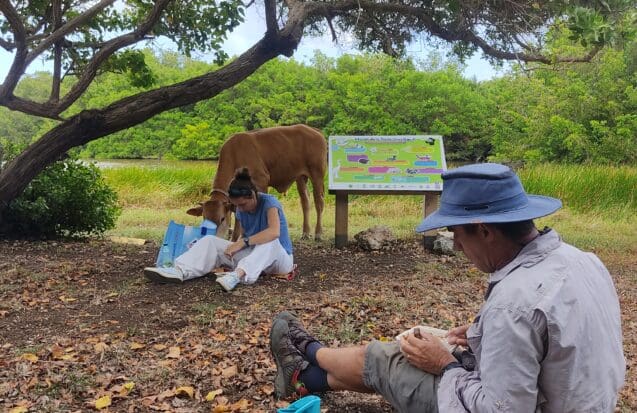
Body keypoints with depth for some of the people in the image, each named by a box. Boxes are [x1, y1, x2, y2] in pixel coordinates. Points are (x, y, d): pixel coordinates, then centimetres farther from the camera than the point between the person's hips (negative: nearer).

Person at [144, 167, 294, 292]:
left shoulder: (269, 202, -20)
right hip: (252, 255, 6)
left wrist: (243, 242, -39)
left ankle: (237, 275, -61)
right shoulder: (241, 210, 0)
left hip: (279, 258, -6)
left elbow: (274, 232, -38)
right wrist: (236, 244, -9)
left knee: (269, 240, -42)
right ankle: (179, 271, -36)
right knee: (210, 241, -12)